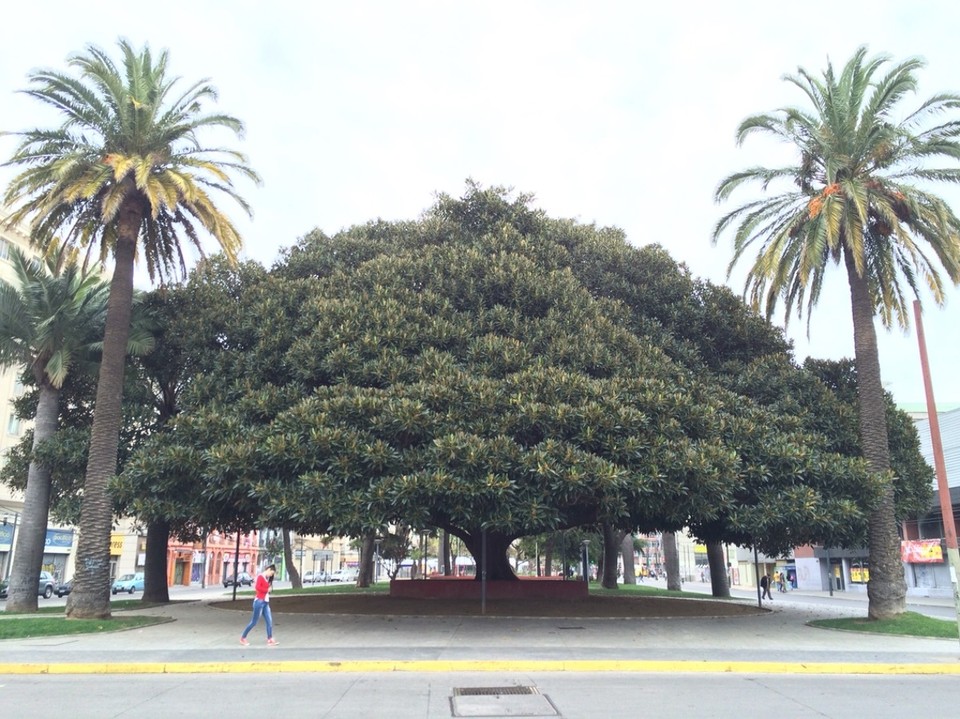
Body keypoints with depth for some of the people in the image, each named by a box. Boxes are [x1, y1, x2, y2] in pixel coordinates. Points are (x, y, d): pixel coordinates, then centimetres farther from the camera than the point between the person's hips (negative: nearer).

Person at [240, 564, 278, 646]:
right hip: (259, 601, -8)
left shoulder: (267, 578, 16)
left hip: (265, 602, 8)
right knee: (254, 622, 0)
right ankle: (243, 638, 15)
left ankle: (270, 640, 2)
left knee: (269, 621, 1)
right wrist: (267, 590, -13)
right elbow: (257, 587, -22)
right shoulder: (260, 576, -10)